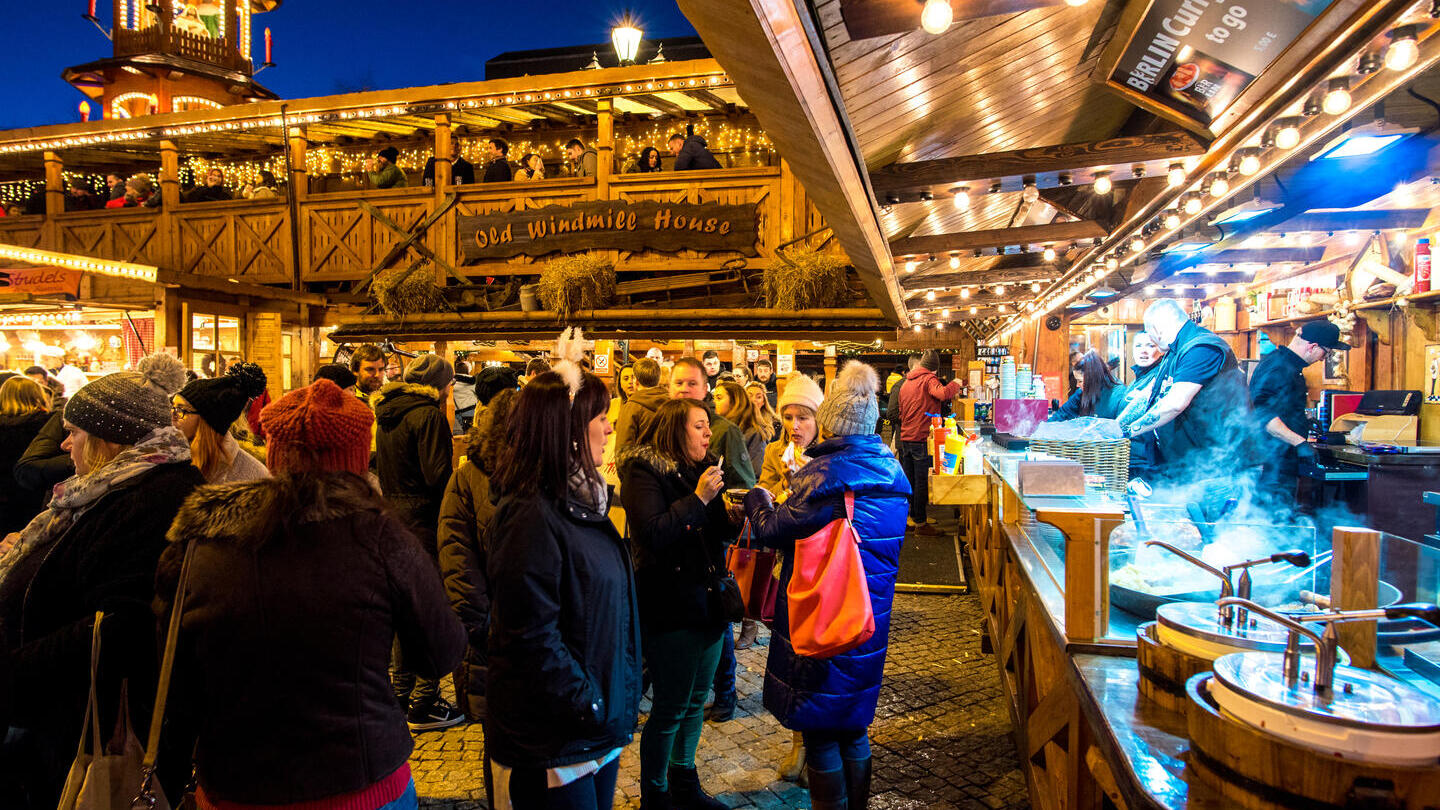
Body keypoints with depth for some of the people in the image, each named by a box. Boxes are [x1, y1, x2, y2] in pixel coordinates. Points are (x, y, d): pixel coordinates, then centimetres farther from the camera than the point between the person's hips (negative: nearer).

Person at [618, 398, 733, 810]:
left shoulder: (703, 468, 10)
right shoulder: (644, 472, -13)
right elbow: (653, 535, -24)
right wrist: (698, 499, -24)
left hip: (707, 602, 8)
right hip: (670, 609, -8)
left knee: (696, 700, 19)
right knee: (670, 707, 3)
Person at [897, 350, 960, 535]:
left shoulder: (905, 383, 16)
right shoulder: (928, 379, -8)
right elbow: (942, 394, -28)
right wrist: (955, 384, -11)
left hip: (905, 438, 7)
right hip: (922, 439, -7)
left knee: (909, 480, 13)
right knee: (922, 482, -2)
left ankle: (910, 517, 21)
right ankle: (920, 523, 1)